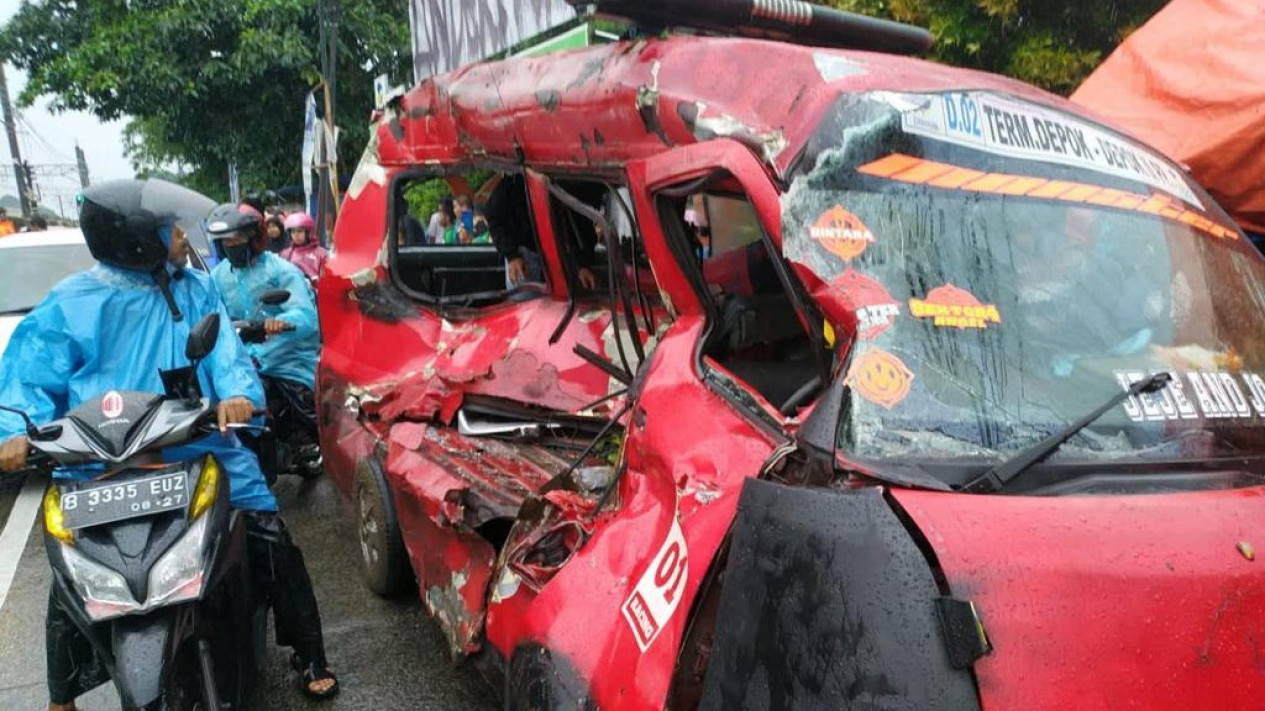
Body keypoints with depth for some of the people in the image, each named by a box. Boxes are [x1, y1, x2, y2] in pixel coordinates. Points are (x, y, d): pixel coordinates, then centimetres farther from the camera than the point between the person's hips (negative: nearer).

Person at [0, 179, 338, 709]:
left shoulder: (196, 288, 9)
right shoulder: (70, 303, 0)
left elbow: (223, 349, -2)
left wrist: (237, 392, -23)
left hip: (197, 449, 2)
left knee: (271, 543, -3)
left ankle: (310, 657, 14)